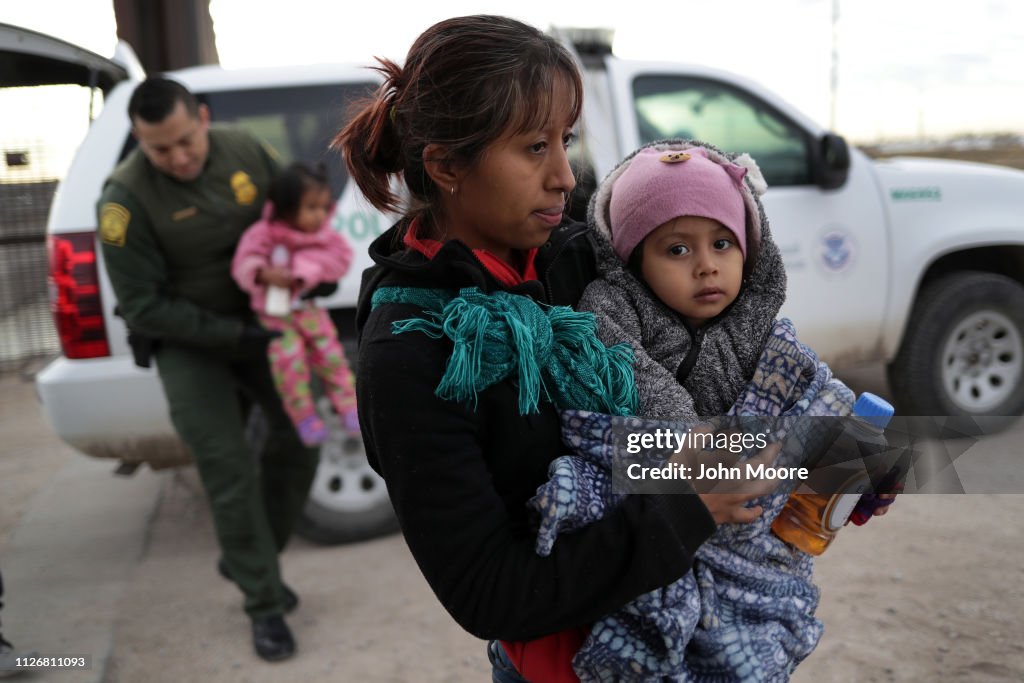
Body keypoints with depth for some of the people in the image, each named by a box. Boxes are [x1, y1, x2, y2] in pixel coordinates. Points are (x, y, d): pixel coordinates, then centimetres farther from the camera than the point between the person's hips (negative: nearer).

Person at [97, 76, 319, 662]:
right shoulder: (127, 199, -19)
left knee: (299, 443, 6)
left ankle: (245, 560, 28)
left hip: (261, 323, 5)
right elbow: (143, 307, -17)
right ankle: (265, 604, 6)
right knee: (228, 466, -10)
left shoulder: (244, 149, -7)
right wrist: (233, 334, -24)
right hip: (190, 343, -4)